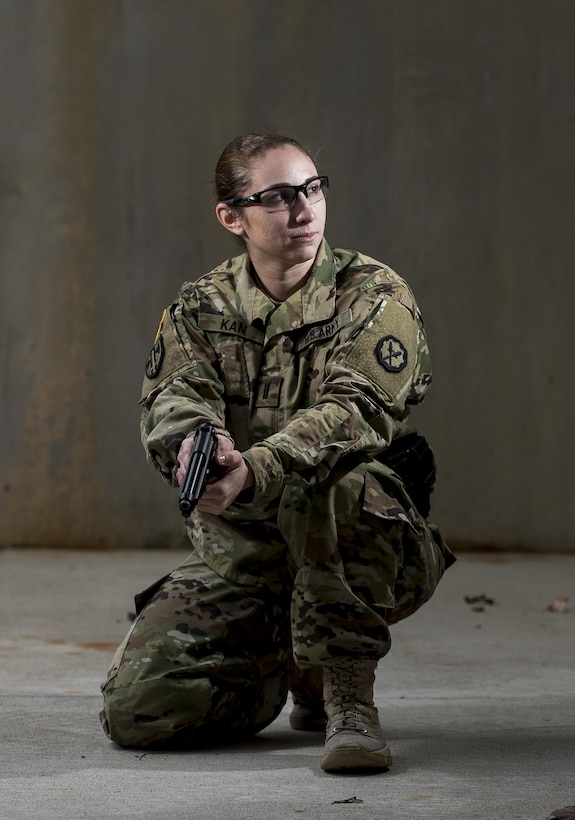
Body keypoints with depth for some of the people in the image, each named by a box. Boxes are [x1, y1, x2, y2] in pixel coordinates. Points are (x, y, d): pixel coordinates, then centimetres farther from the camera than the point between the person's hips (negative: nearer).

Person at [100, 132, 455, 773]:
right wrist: (191, 441, -38)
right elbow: (172, 399, -10)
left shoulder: (373, 297, -4)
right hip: (235, 553, 4)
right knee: (135, 709, -11)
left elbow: (356, 409, -21)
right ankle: (291, 670, 17)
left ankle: (348, 695, -21)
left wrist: (254, 471, -40)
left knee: (331, 479, -39)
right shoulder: (197, 310, 8)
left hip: (364, 549, -4)